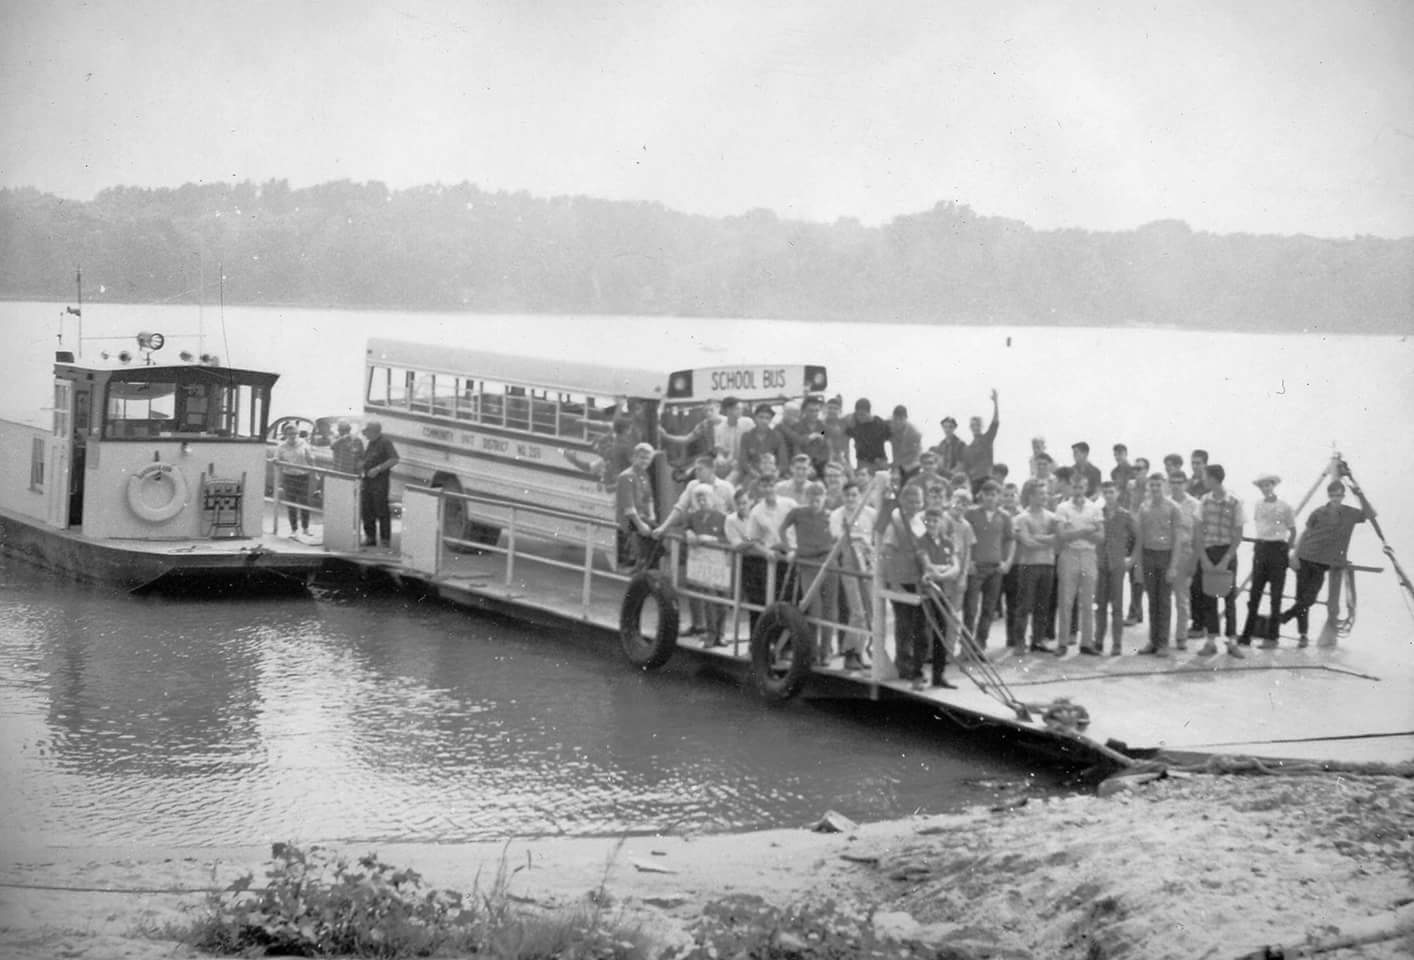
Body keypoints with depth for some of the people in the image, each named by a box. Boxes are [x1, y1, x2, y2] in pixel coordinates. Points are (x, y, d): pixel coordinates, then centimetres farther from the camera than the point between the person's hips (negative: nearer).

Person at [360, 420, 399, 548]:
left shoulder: (385, 443, -10)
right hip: (367, 480, 9)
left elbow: (394, 460, -16)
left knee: (381, 511, -5)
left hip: (380, 480, -9)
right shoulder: (371, 443, 16)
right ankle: (370, 537, 17)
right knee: (366, 511, 9)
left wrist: (378, 469, -20)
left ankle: (385, 540, -1)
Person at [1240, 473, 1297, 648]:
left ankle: (1271, 636, 4)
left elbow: (1293, 531, 3)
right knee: (1254, 593, 3)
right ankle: (1246, 635, 4)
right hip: (1260, 548, 4)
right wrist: (1258, 545, 11)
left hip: (1278, 549, -4)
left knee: (1276, 595, 0)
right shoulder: (1258, 505, 7)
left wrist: (1287, 550, -2)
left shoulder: (1285, 507, -5)